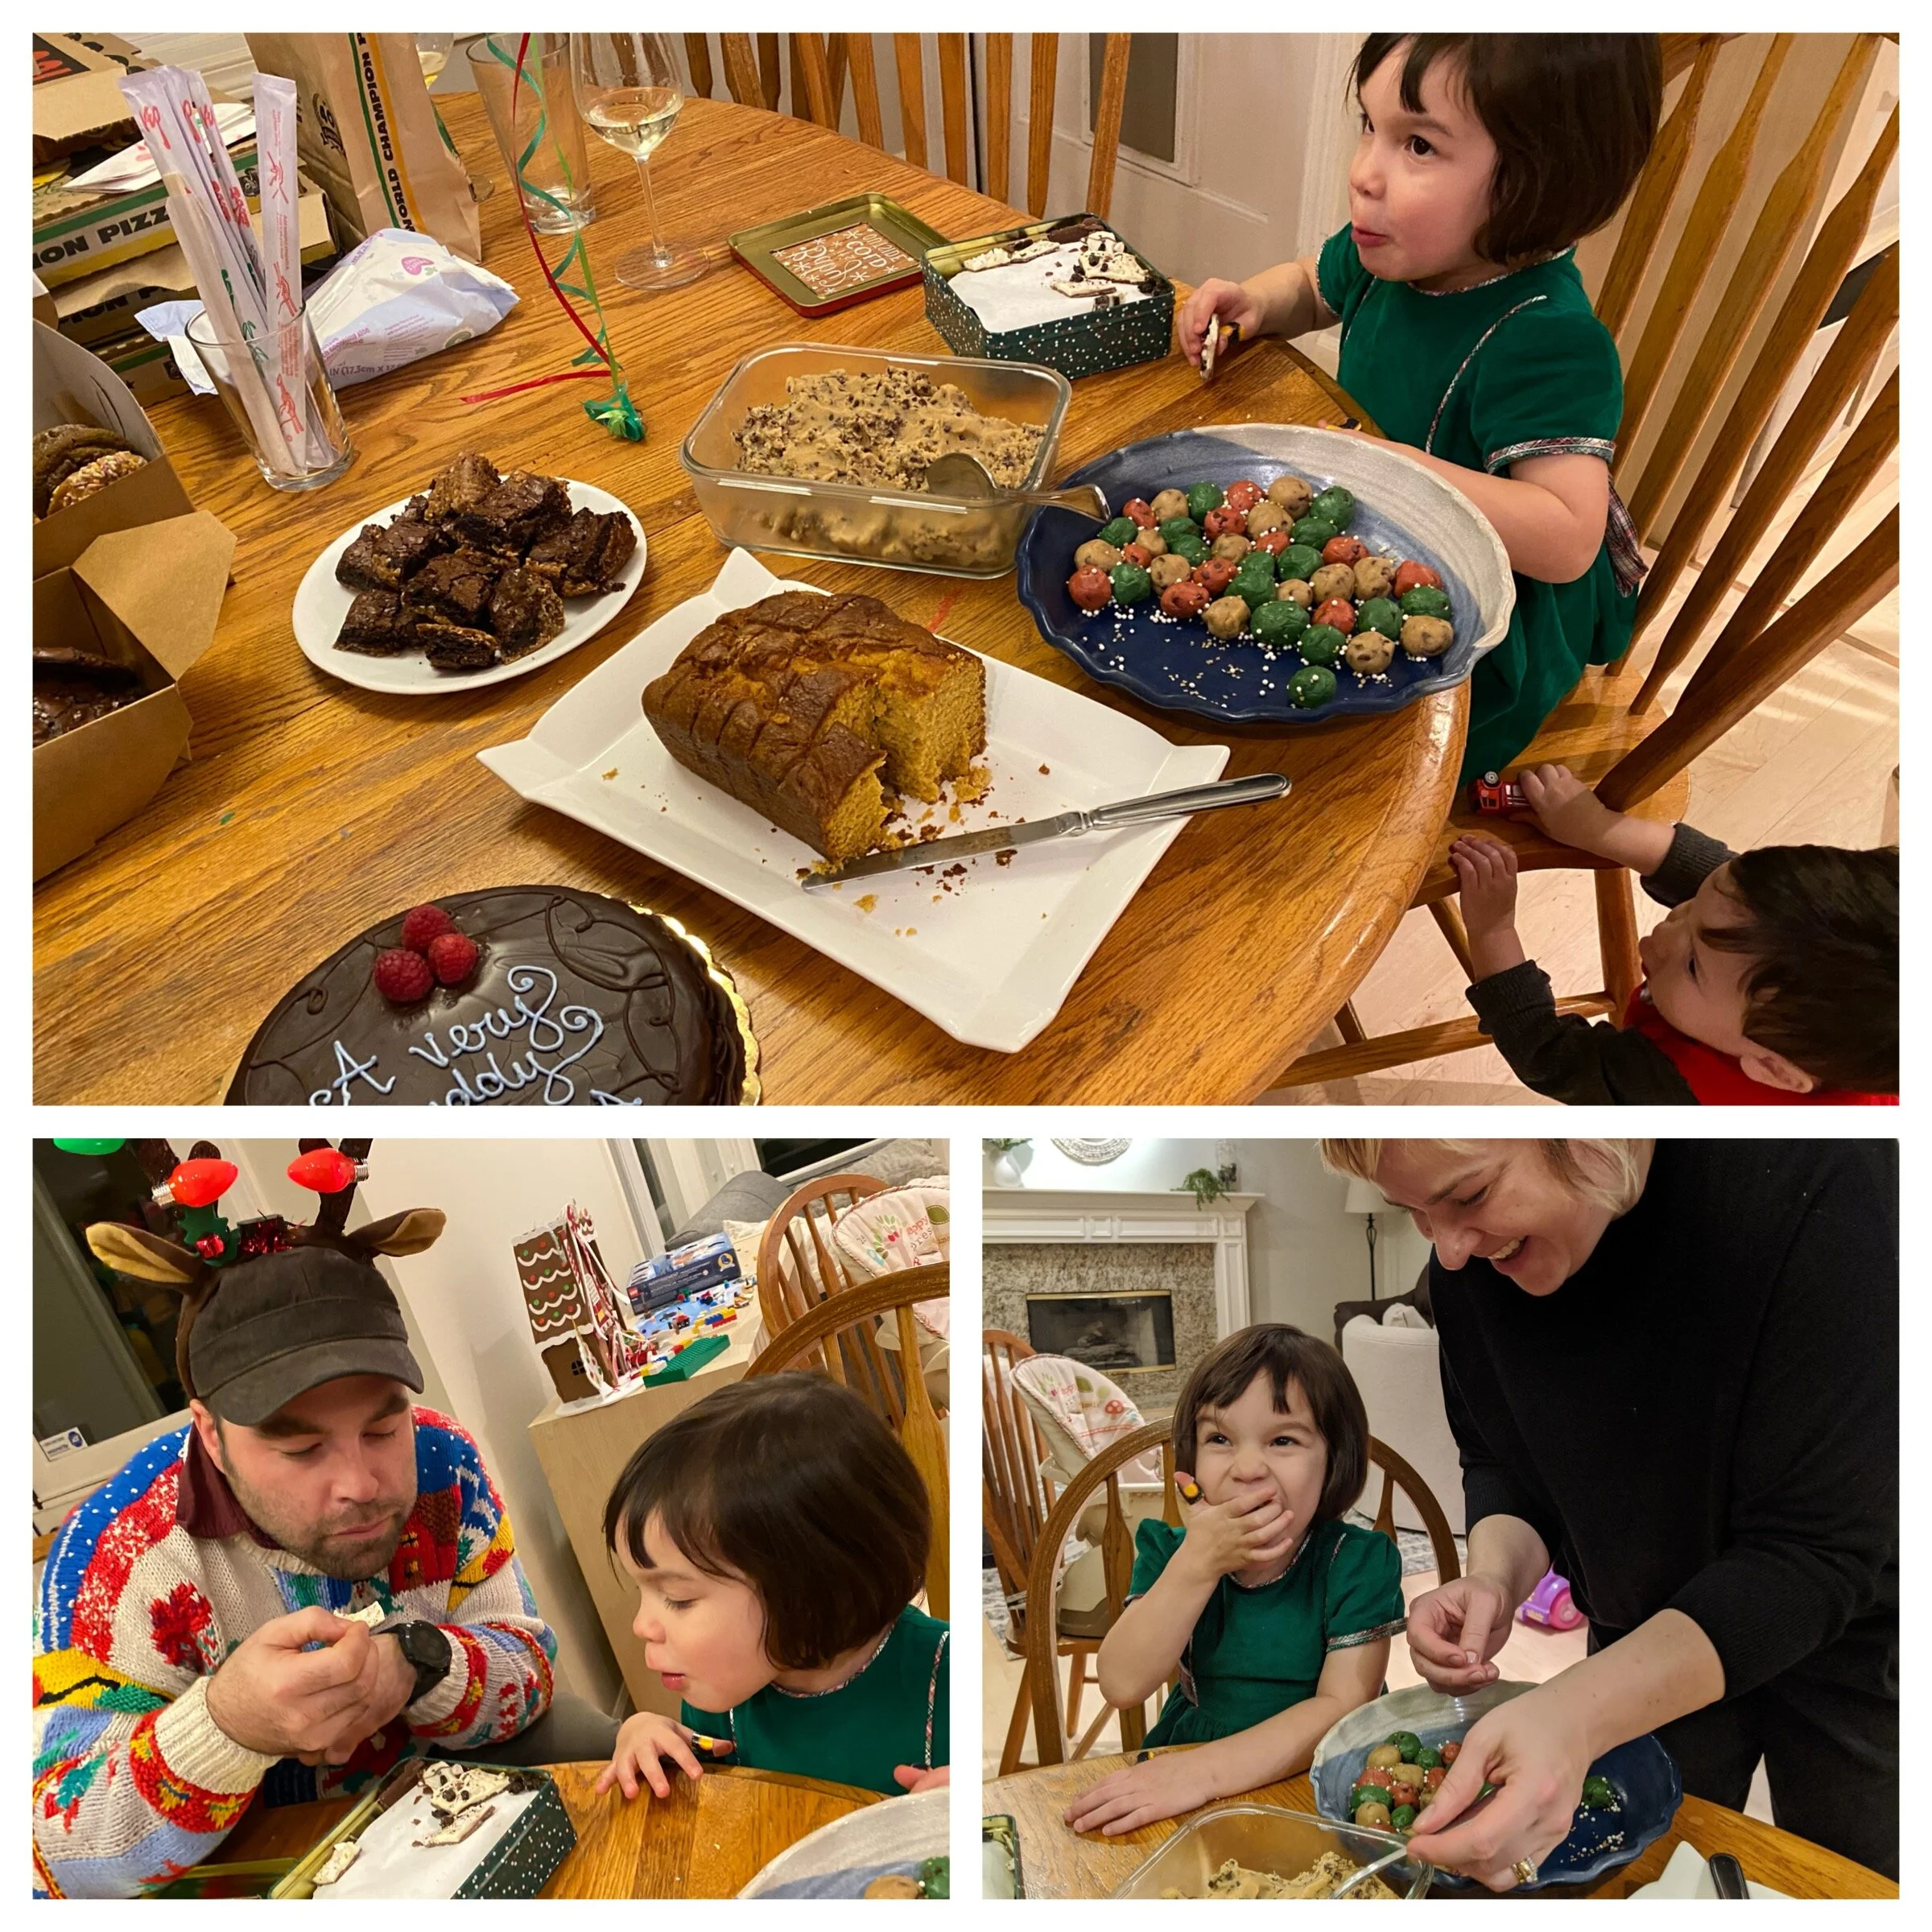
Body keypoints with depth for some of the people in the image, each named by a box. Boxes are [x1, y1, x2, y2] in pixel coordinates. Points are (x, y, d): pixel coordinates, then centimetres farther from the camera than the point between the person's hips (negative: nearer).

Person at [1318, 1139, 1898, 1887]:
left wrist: (1576, 1714, -42)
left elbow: (1817, 1552, -32)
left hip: (1849, 1629, -3)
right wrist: (1495, 1576, -24)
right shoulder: (1470, 1264, -18)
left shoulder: (1821, 1179, -34)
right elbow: (1500, 1460, -2)